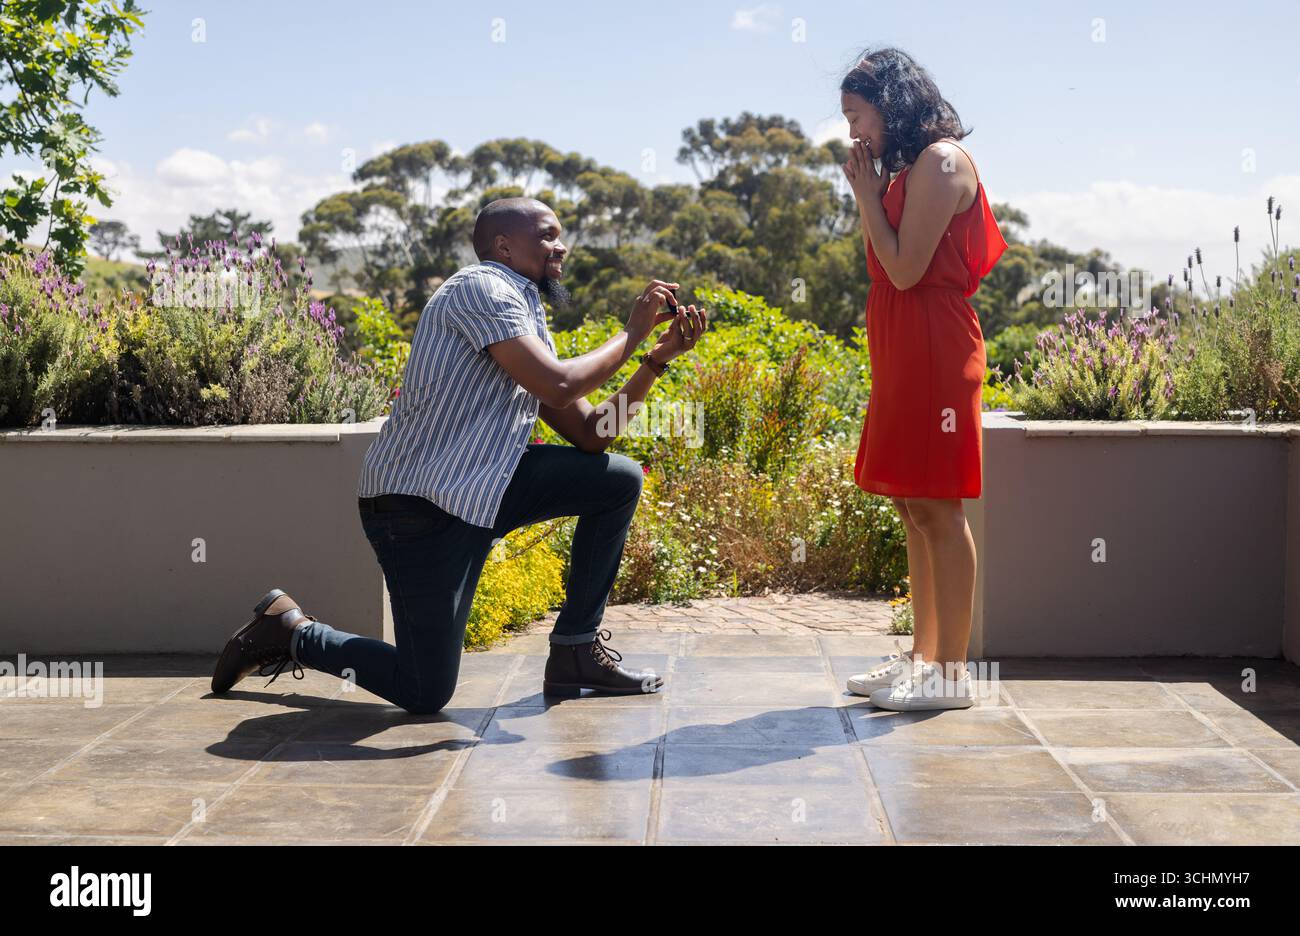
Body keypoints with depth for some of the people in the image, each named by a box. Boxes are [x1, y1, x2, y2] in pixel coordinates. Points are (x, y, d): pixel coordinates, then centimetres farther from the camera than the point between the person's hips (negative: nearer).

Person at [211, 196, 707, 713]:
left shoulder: (528, 322, 18)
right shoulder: (481, 287, -10)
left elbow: (591, 435, 13)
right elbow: (558, 386, -23)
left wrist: (658, 357, 6)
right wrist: (631, 334, -8)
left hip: (476, 491, 9)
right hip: (417, 505, -9)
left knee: (619, 479, 4)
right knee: (424, 694, -5)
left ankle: (576, 650, 9)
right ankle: (292, 632, 16)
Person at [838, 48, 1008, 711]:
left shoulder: (940, 160, -10)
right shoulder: (909, 168, 19)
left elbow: (905, 269, -17)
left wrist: (866, 192, -7)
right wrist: (868, 190, 10)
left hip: (933, 349, -10)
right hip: (903, 351, 10)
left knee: (936, 507, -9)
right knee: (913, 507, 10)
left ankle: (951, 673, -5)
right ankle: (923, 657, 16)